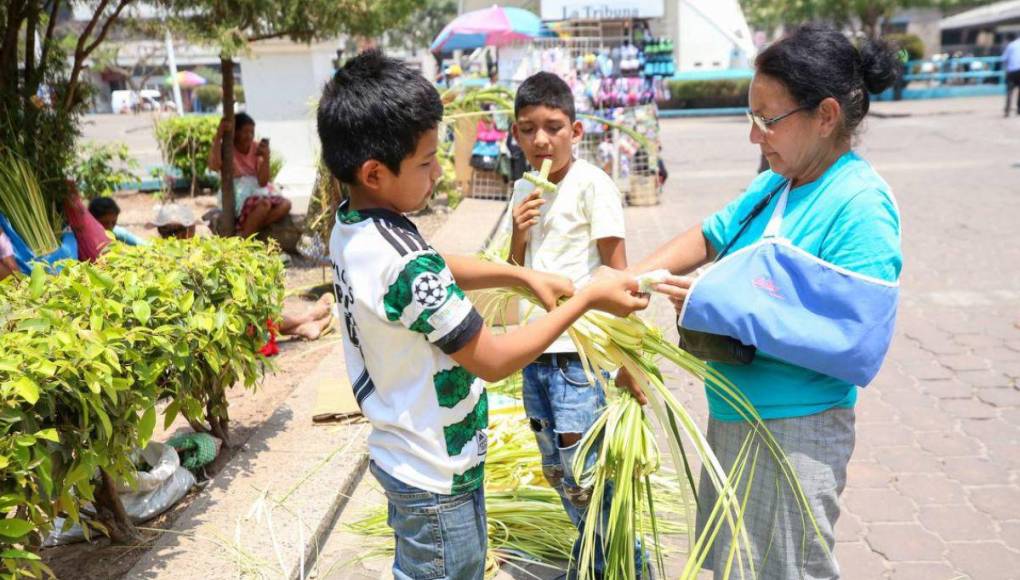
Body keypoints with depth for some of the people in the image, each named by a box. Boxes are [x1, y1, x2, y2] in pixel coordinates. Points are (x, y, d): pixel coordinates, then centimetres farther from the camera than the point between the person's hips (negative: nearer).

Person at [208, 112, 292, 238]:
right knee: (264, 204, -34)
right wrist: (218, 136, -30)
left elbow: (262, 182, -6)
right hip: (235, 196, -5)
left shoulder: (256, 148, 2)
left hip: (255, 191, 5)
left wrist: (266, 157, -19)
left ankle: (246, 229, -24)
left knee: (285, 204, -20)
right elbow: (214, 166, -32)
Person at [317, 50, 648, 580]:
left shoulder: (349, 226, -4)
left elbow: (439, 271, 12)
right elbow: (494, 360, -24)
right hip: (437, 479, -8)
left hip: (397, 453, 8)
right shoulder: (405, 264, -32)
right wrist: (587, 298, -18)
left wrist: (522, 275, 2)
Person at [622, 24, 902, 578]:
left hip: (796, 432, -8)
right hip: (734, 414, 8)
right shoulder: (773, 184, 2)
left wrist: (726, 308, -25)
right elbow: (708, 236, 11)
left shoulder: (861, 205, -22)